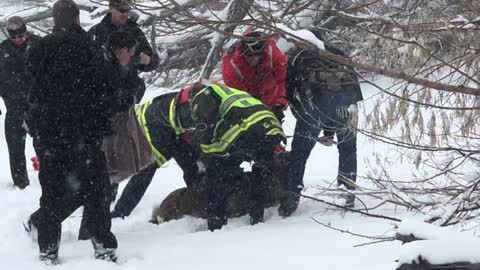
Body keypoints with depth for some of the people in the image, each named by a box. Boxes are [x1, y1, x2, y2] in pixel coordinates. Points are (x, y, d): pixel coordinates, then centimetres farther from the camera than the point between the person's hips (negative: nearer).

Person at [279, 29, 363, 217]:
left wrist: (305, 122, 28)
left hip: (315, 96, -2)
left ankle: (291, 198, 3)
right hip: (348, 93, 3)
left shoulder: (296, 57, 30)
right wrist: (329, 132, 34)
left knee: (300, 150, 8)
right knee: (347, 148, 22)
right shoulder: (338, 55, 38)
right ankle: (348, 195, 23)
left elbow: (289, 94, 22)